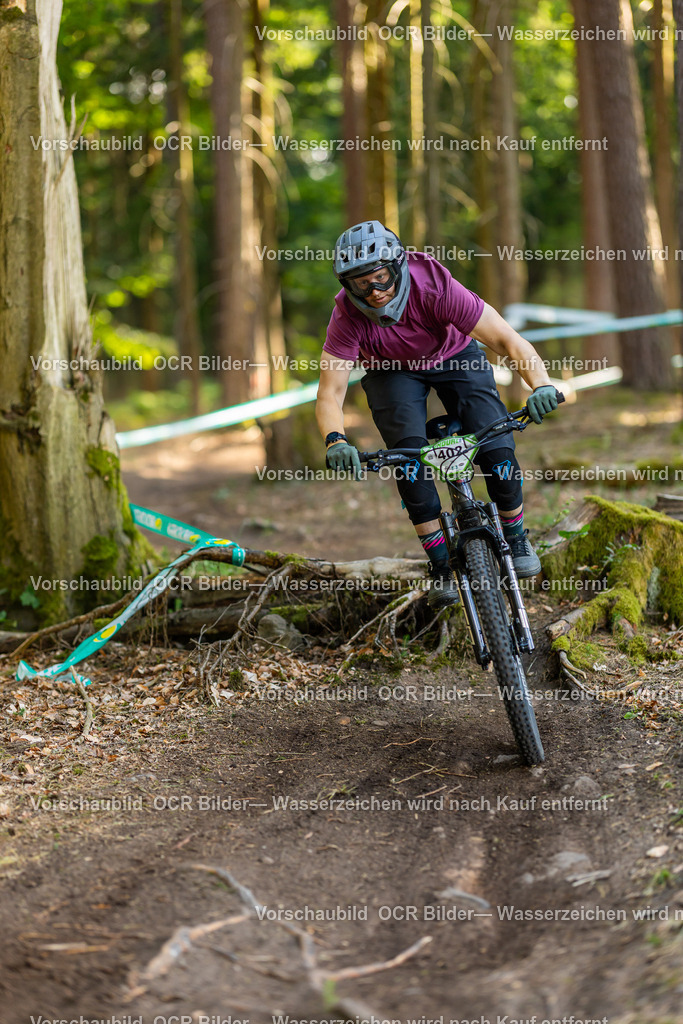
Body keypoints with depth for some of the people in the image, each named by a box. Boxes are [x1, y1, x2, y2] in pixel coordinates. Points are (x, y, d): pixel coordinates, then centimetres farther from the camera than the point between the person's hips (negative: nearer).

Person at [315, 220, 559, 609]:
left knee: (498, 452, -18)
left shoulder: (434, 285, -36)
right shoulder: (348, 315, -31)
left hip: (455, 356, -1)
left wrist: (541, 385, -54)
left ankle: (516, 537, 10)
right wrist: (336, 439, -52)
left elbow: (508, 339, -37)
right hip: (392, 372, 1)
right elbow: (330, 393, -31)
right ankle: (441, 563, -10)